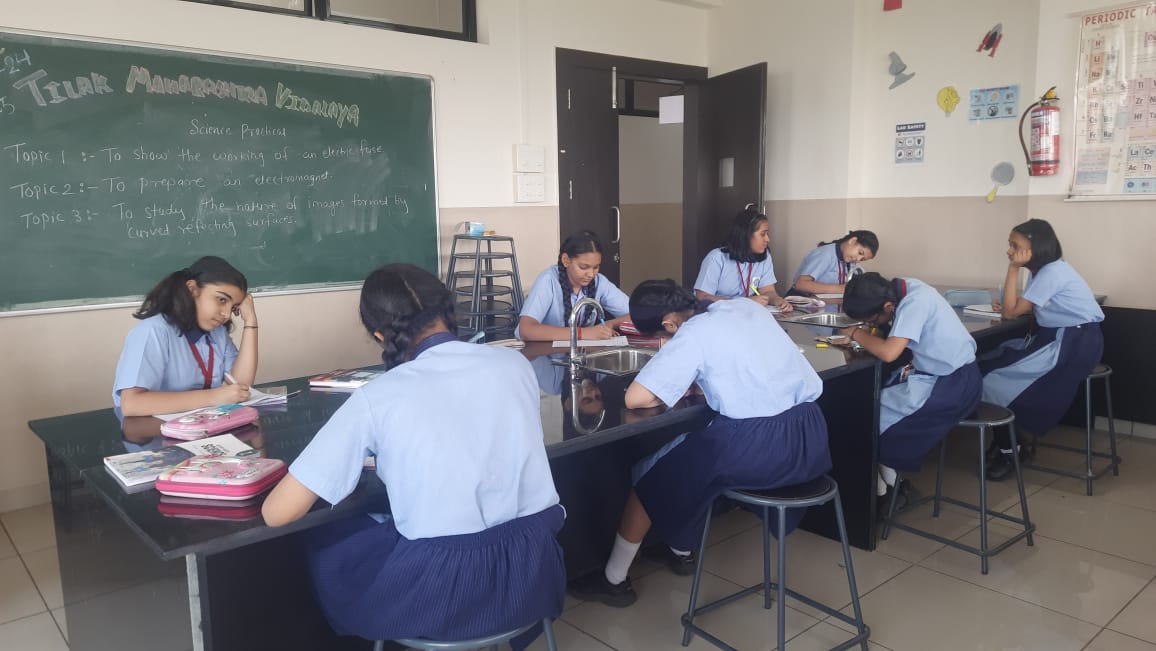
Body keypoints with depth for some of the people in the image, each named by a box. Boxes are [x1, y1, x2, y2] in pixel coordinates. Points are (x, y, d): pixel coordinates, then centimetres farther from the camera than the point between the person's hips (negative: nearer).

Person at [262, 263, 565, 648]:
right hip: (531, 573, 4)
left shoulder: (377, 397, -10)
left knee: (323, 545, 25)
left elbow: (277, 514, -7)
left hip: (440, 592, -3)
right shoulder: (514, 362, 0)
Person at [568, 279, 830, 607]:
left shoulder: (692, 334, -7)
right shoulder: (749, 307, 13)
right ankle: (681, 551, 43)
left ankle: (614, 580, 25)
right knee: (690, 450, 31)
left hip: (758, 447, -8)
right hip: (809, 435, 8)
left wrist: (679, 388, 7)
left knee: (651, 476, 14)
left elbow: (635, 398, -12)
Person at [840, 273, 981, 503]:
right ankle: (889, 472, 12)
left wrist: (856, 333, -19)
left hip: (955, 384, -8)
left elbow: (888, 352, -35)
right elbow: (891, 338, 7)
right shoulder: (902, 288, -4)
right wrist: (869, 332, -13)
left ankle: (885, 479, 12)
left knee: (877, 412, -9)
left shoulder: (914, 303, -28)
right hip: (938, 372, 8)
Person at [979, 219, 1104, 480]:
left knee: (1000, 380, -14)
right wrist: (1007, 306, -3)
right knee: (988, 368, -1)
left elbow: (1011, 312, -20)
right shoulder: (1042, 270, 8)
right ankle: (1006, 443, 5)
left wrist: (1013, 269, -19)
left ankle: (1008, 449, 5)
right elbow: (1024, 309, 15)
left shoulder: (1052, 272, -20)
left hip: (1076, 343, -9)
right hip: (1056, 338, 9)